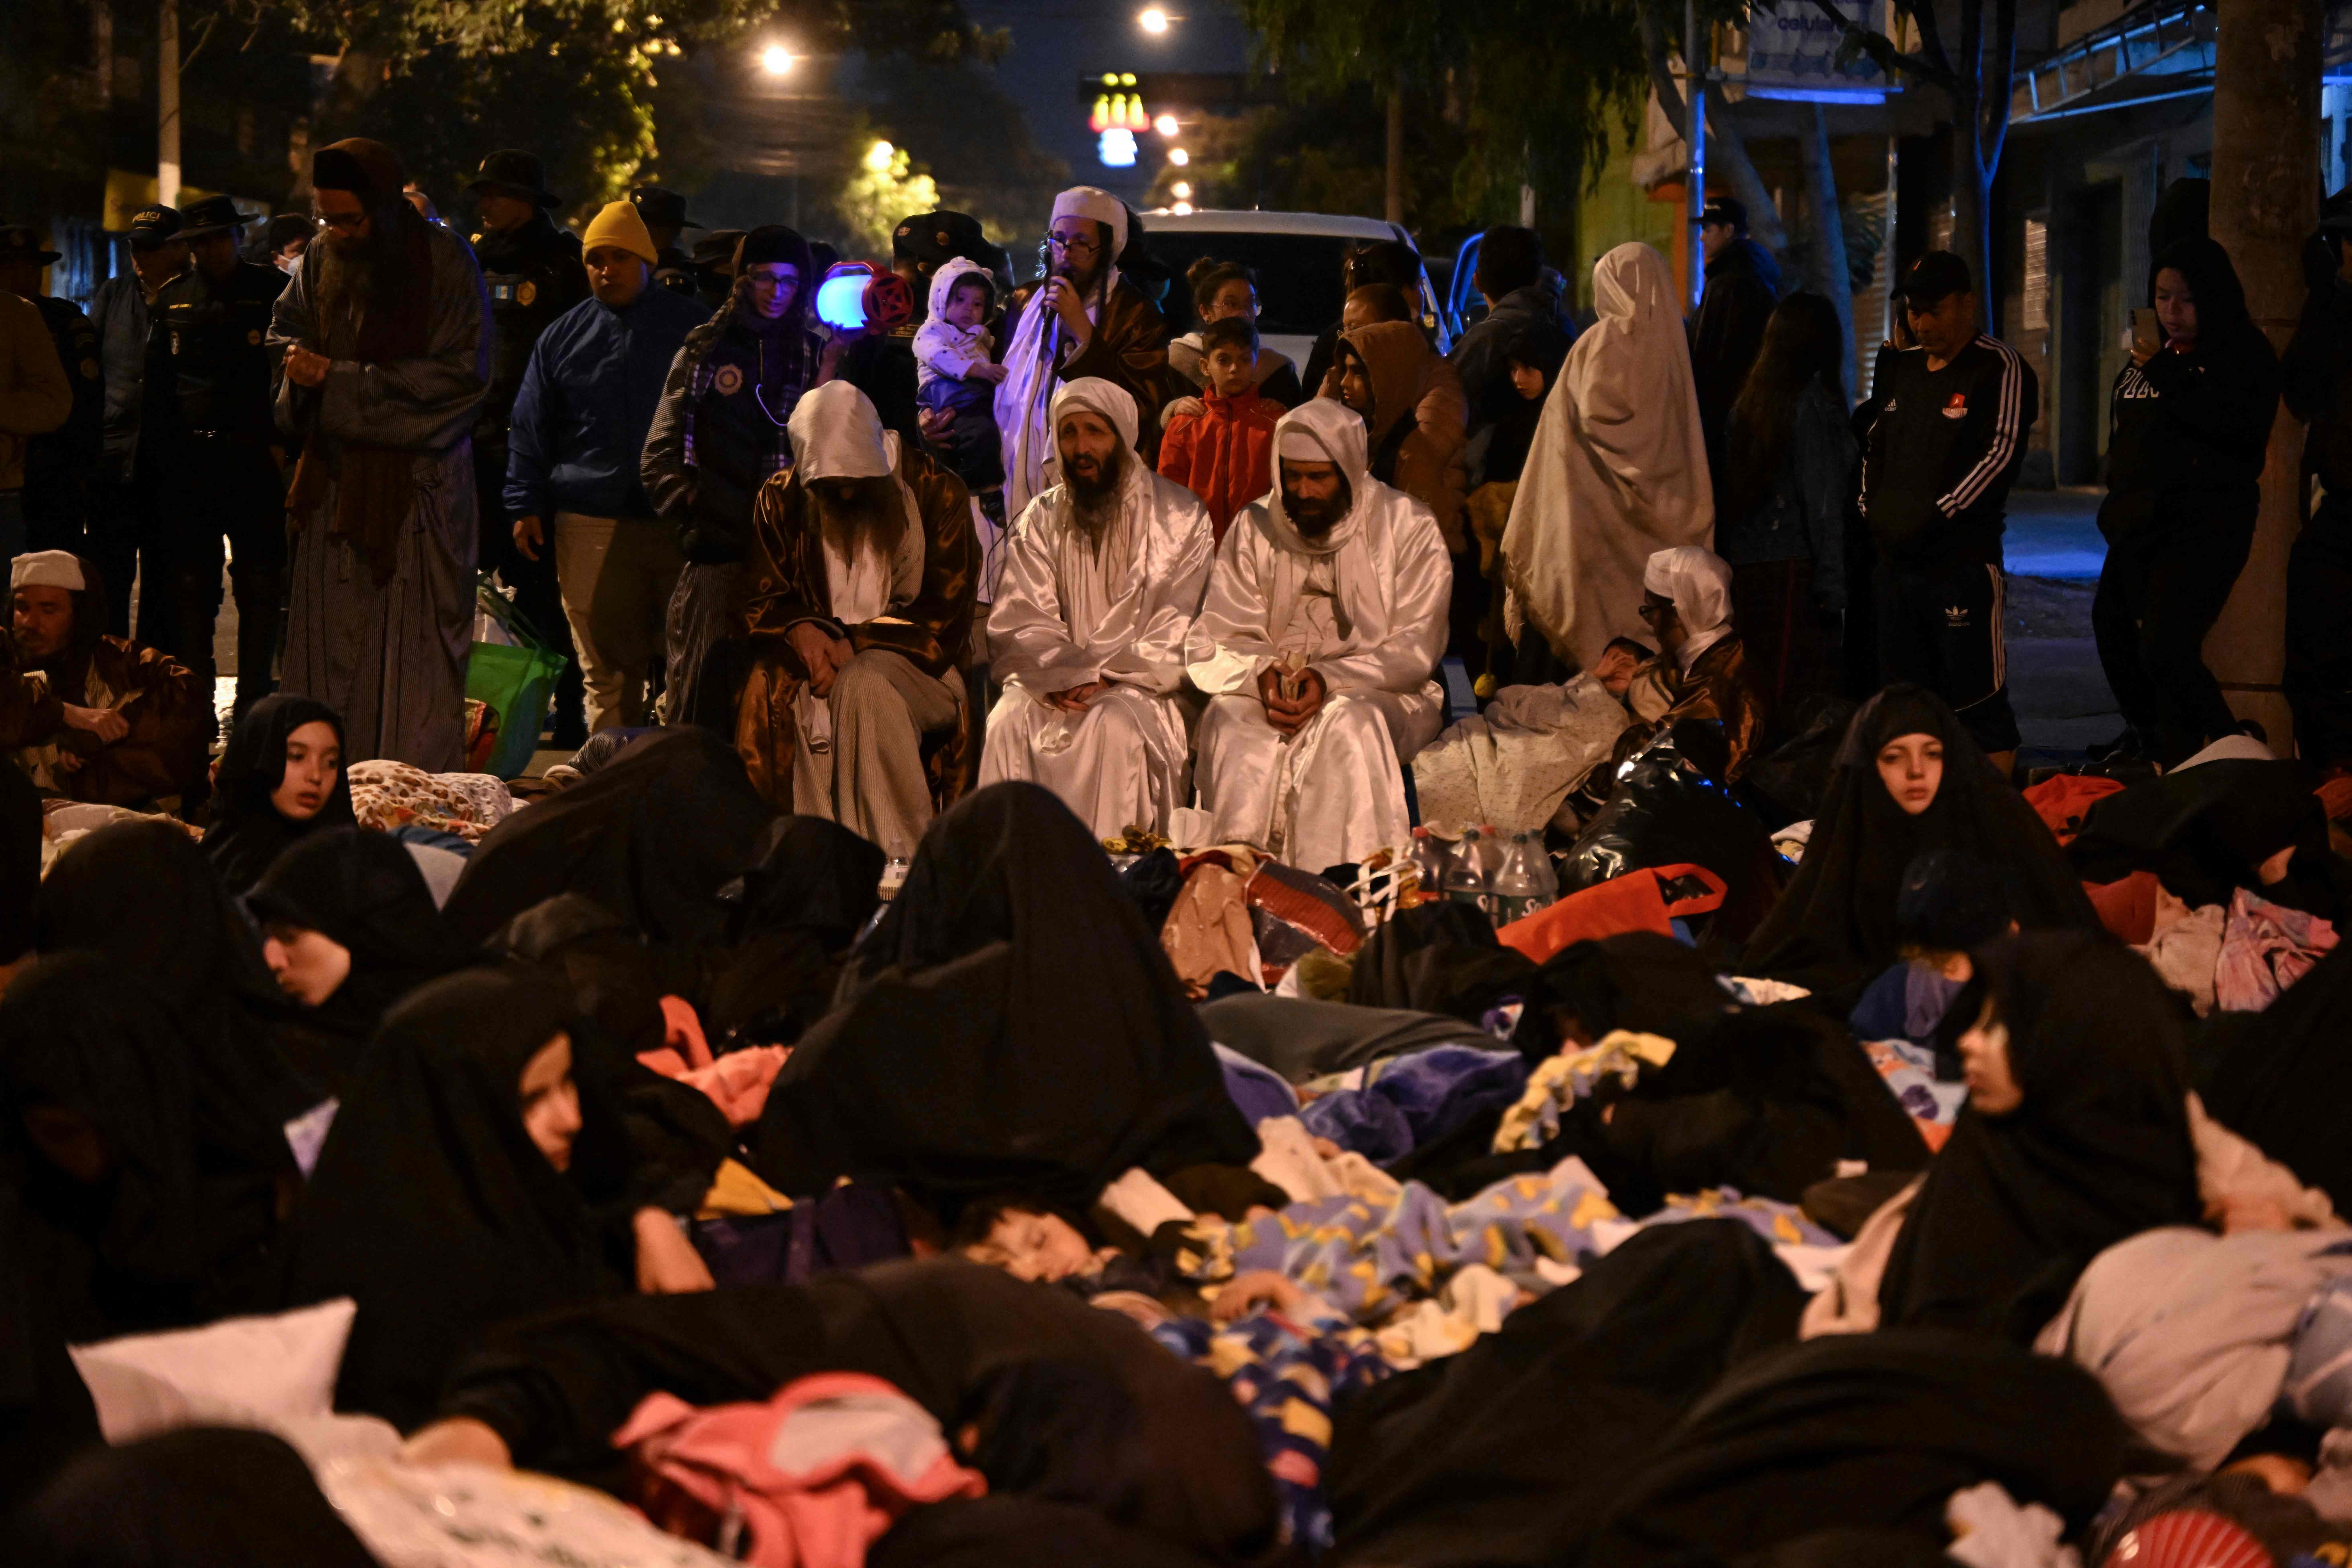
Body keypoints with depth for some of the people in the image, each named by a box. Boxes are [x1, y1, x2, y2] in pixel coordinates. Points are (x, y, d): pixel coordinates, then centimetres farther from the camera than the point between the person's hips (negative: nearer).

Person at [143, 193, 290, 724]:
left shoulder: (274, 292, 1)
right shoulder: (173, 300, 12)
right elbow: (156, 386, 15)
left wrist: (284, 440, -9)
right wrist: (160, 450, 6)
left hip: (258, 461, -3)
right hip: (190, 462, 3)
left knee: (261, 586, 1)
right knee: (189, 585, 4)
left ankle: (254, 701, 7)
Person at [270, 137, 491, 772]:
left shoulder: (445, 263, -6)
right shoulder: (321, 263, 8)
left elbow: (459, 374, -12)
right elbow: (285, 334, 21)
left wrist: (340, 380, -14)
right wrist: (299, 368, -5)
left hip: (419, 487, -4)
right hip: (336, 482, 4)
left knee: (413, 662, -7)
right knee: (329, 650, 2)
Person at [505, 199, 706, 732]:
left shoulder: (689, 326, 8)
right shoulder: (565, 336, 12)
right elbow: (530, 428, 14)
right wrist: (526, 506, 6)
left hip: (678, 522, -1)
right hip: (590, 526, 1)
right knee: (607, 671, 2)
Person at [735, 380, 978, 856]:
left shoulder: (936, 492, 0)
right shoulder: (782, 501, 10)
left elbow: (945, 615, -4)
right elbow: (761, 602, 10)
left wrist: (855, 643, -15)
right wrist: (801, 630, -14)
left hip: (910, 661, -2)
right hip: (819, 657, 2)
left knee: (864, 685, -38)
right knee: (770, 689, -33)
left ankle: (899, 858, -36)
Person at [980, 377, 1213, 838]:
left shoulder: (1178, 518, 2)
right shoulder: (1039, 521, 11)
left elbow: (1175, 633, -4)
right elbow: (1019, 624, 3)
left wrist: (1107, 678, -16)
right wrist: (1062, 677, -16)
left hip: (1140, 682, -2)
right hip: (1052, 676, 2)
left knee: (1113, 725, -34)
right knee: (1009, 722, -28)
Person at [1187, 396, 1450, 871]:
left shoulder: (1410, 529, 1)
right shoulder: (1255, 529, 10)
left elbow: (1414, 653, -7)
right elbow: (1219, 642, 5)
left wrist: (1328, 681, -21)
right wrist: (1263, 674, -19)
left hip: (1382, 694, -2)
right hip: (1268, 691, 2)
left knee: (1349, 723, -37)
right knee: (1229, 718, -32)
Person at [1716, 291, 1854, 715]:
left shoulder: (1746, 400, 10)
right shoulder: (1815, 401, -10)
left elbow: (1726, 489, 12)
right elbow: (1823, 496, -13)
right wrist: (1832, 581, -12)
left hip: (1745, 568, 7)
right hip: (1794, 567, -7)